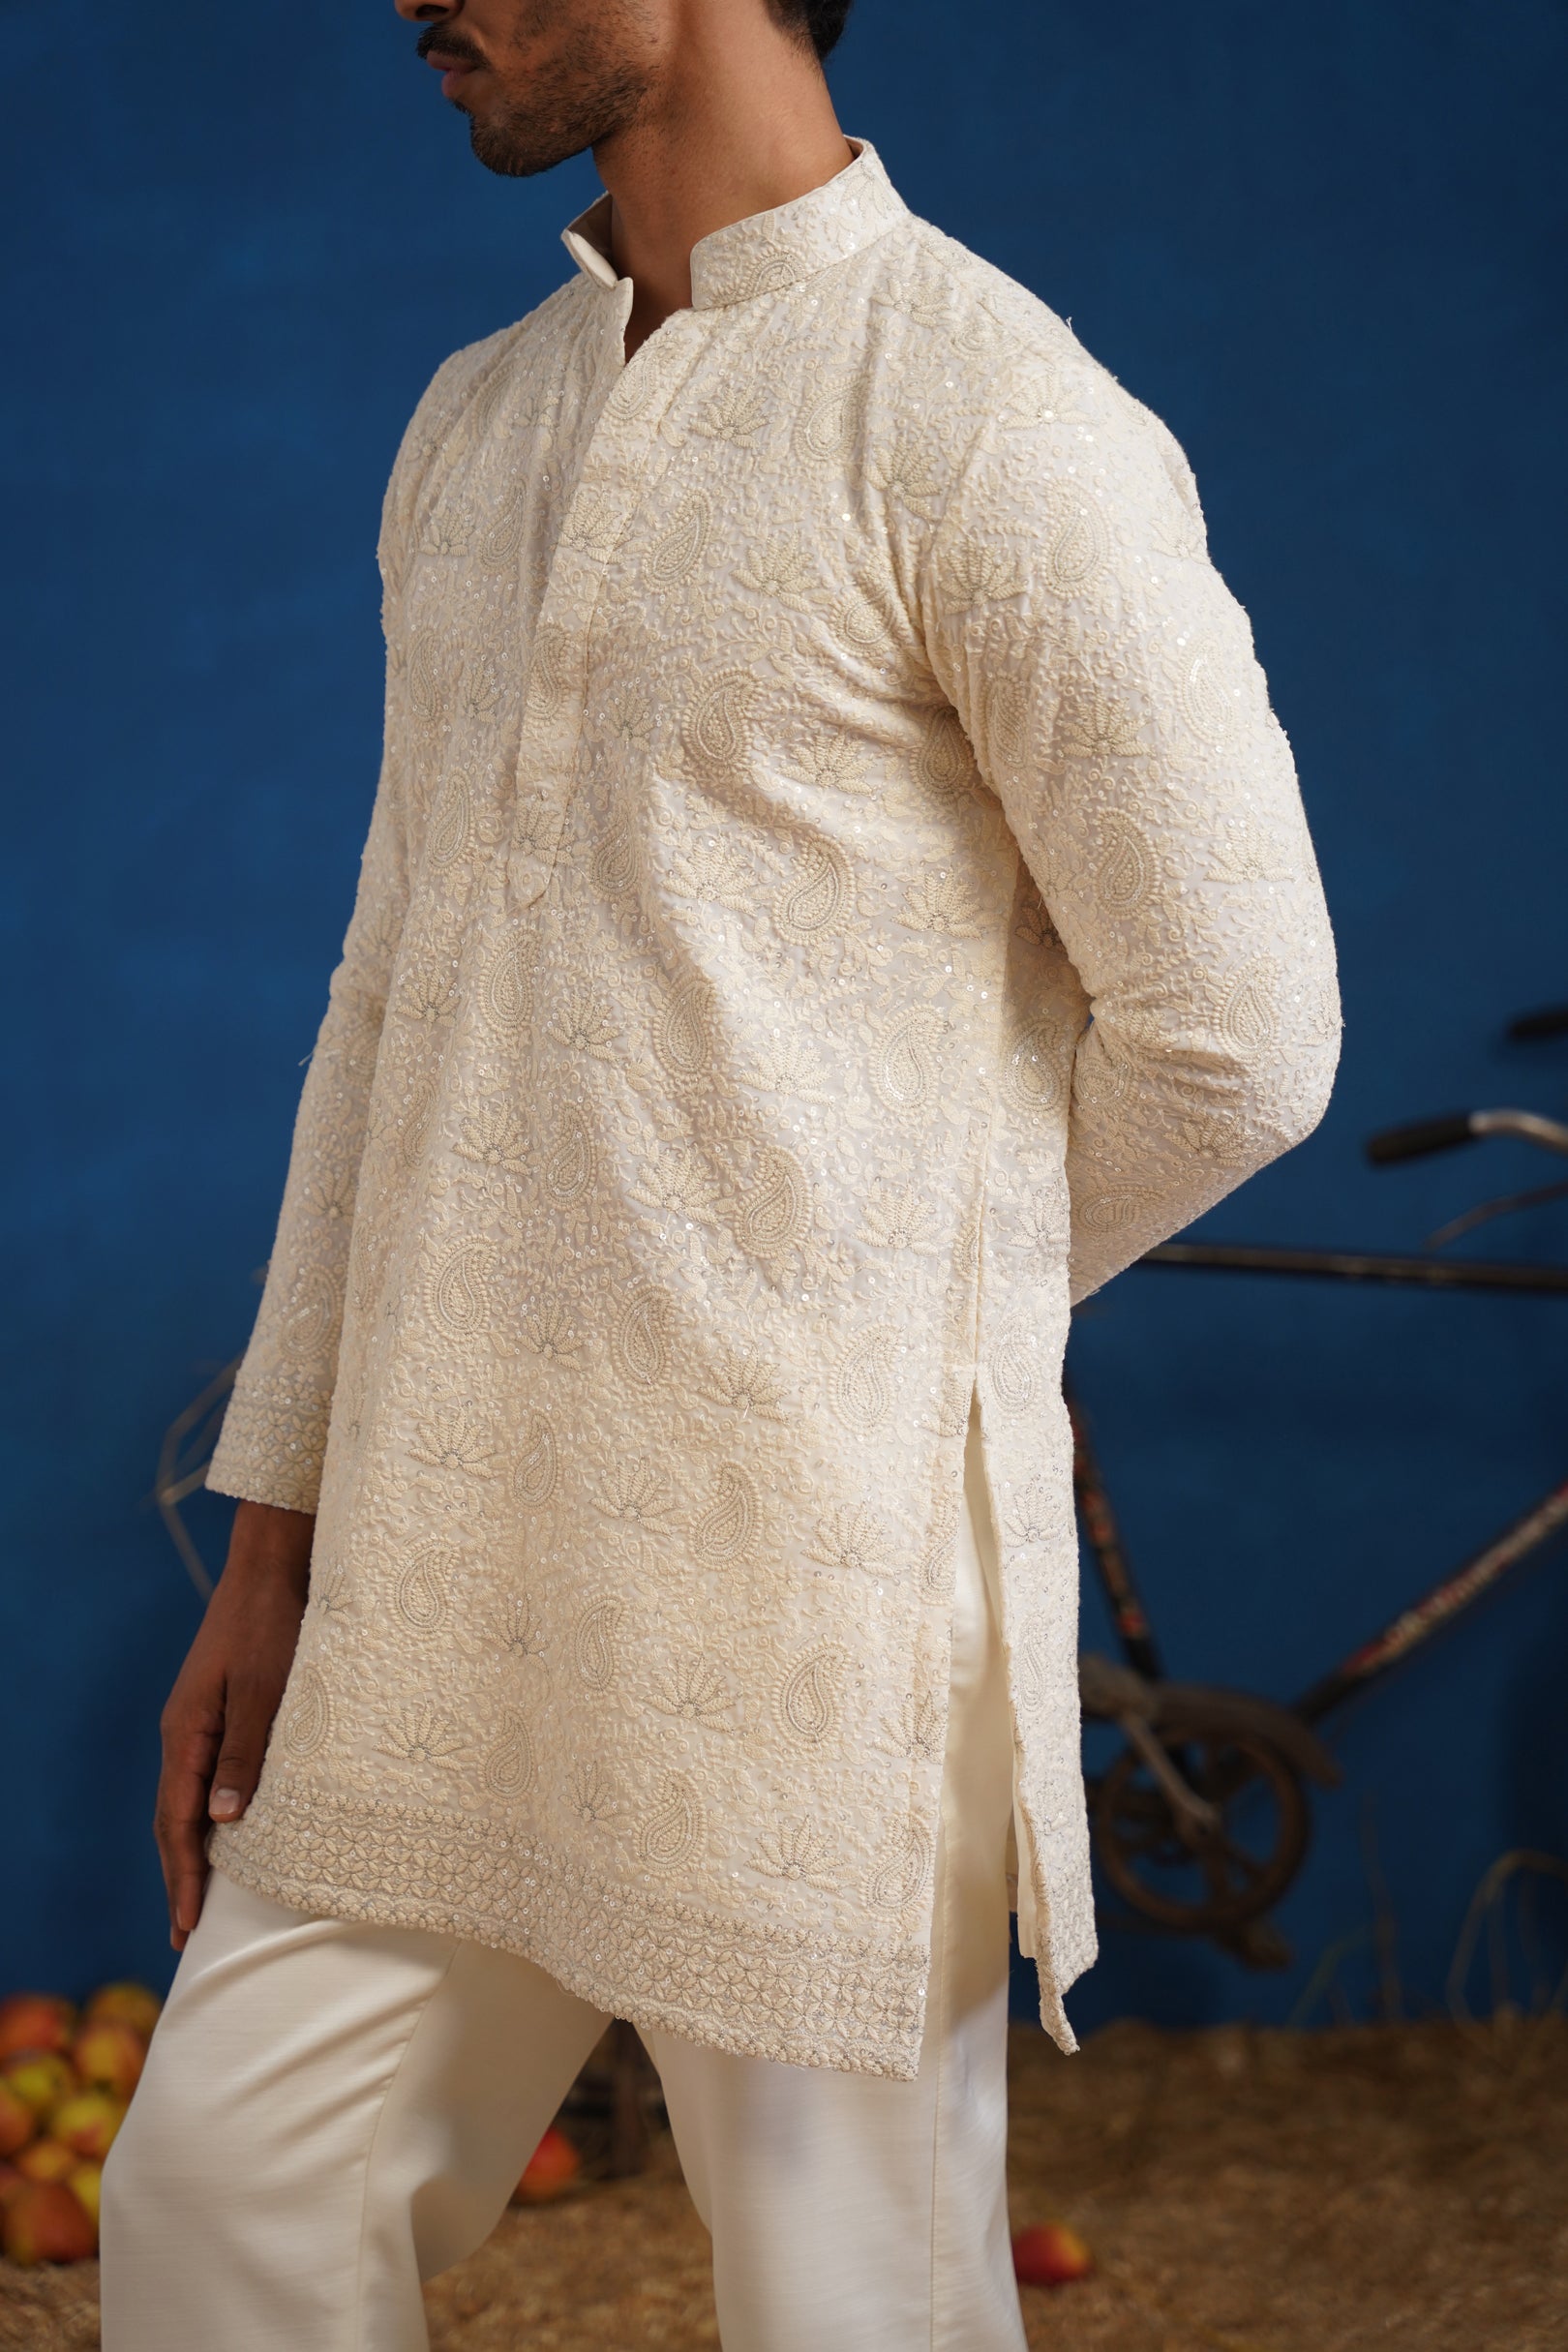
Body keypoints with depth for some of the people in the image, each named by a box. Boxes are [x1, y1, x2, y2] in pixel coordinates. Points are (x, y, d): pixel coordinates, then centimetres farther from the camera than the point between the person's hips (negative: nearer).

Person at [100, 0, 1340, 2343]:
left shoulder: (998, 426, -11)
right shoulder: (473, 430, 14)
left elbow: (1235, 1037, -9)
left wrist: (903, 1309, 6)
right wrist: (277, 1533, 14)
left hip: (804, 1578, -7)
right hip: (443, 1590, 7)